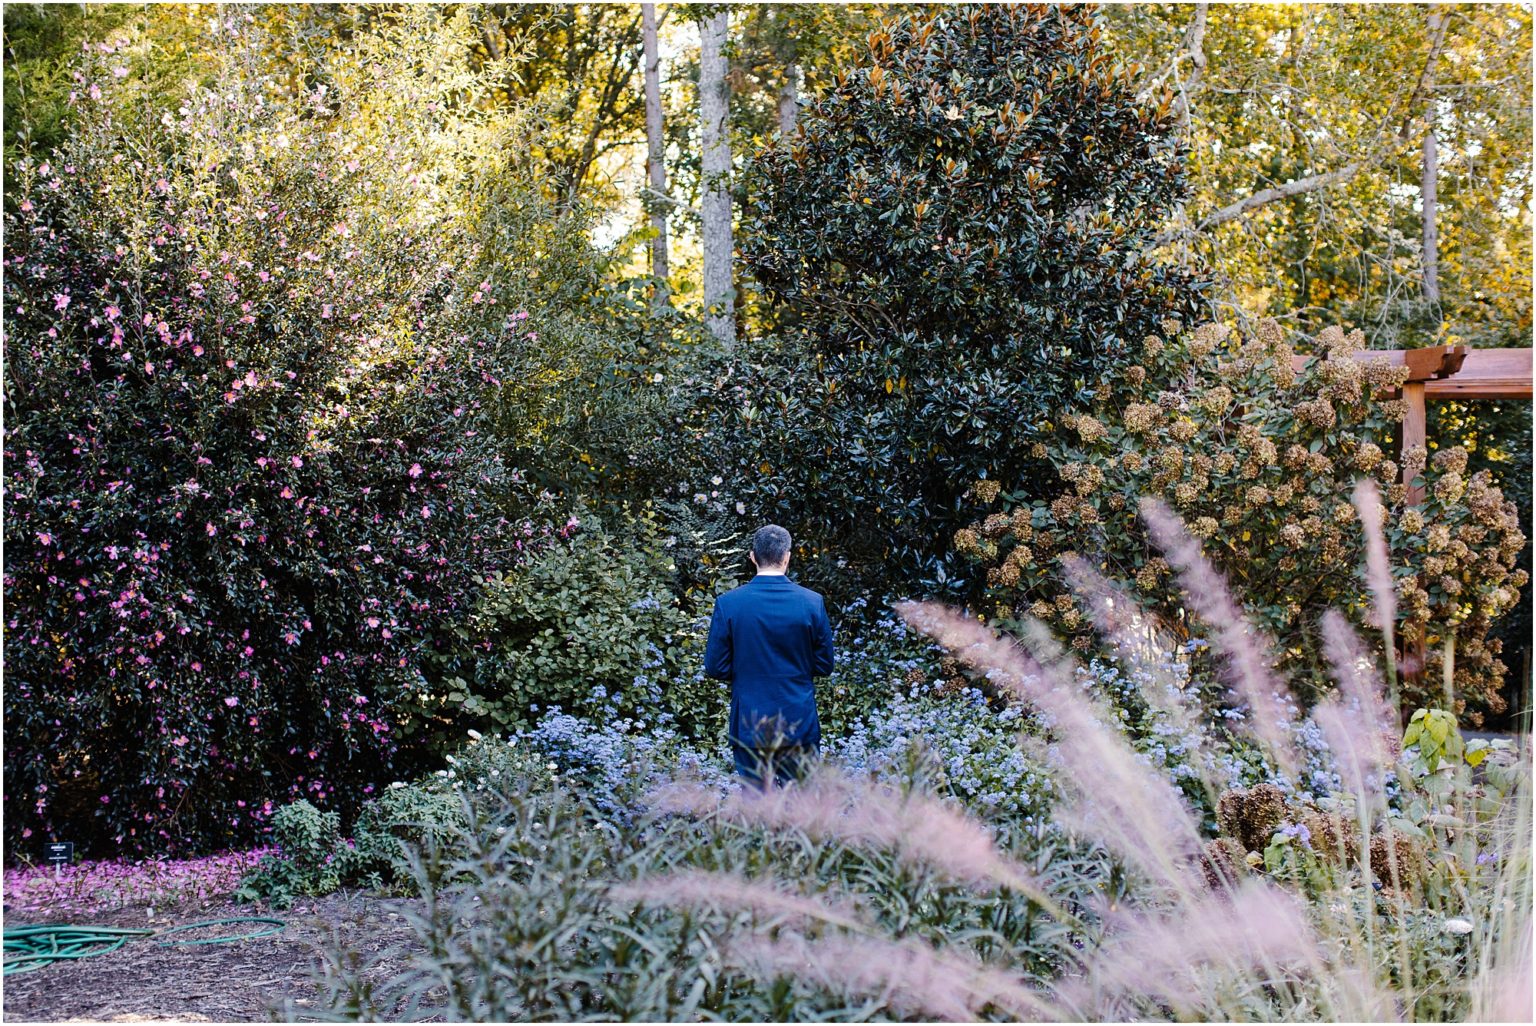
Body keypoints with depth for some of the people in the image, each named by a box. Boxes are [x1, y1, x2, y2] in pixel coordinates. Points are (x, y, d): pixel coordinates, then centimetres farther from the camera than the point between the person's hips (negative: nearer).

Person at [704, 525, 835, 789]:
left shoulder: (728, 603, -8)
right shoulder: (812, 602, -6)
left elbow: (716, 668, -4)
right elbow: (824, 665, 1)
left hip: (750, 726, 0)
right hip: (800, 725, 0)